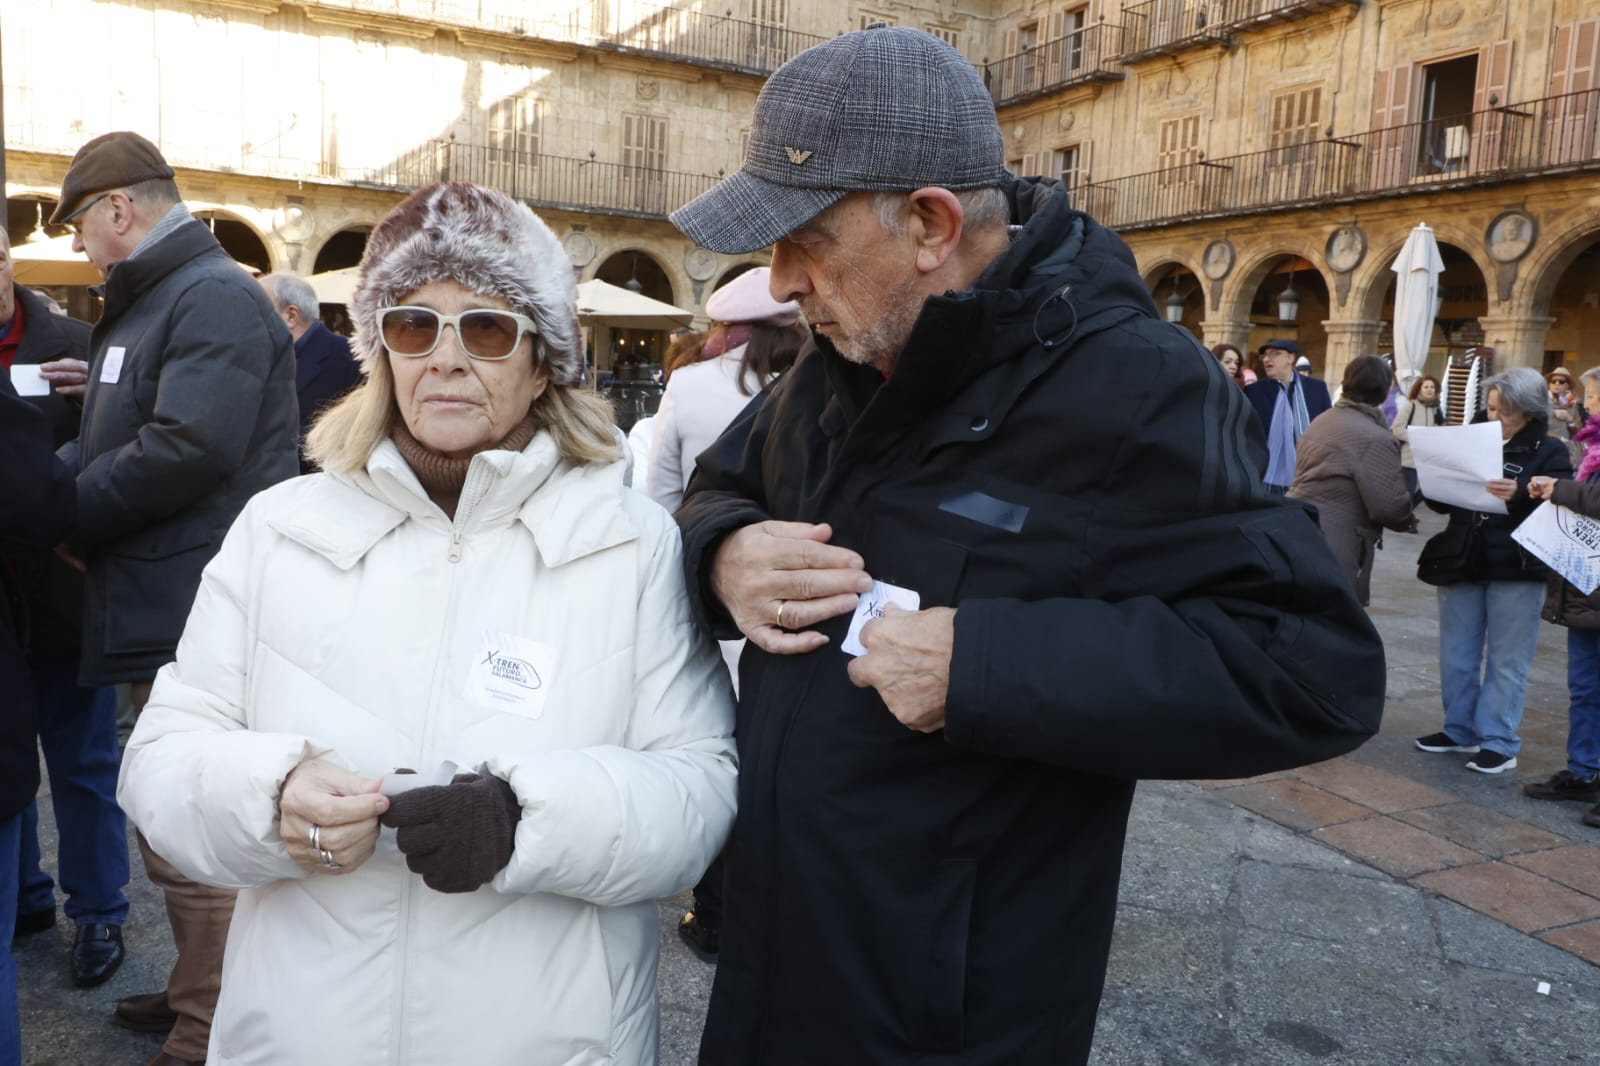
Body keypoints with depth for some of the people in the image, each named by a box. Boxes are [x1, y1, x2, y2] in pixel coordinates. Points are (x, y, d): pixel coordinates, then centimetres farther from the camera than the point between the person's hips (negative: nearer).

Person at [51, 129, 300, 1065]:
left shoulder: (216, 297, -13)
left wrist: (66, 514, -12)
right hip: (170, 609, 10)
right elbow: (106, 442, 20)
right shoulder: (153, 301, 20)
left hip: (194, 617, -10)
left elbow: (187, 449, -24)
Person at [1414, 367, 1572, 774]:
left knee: (1506, 661, 2)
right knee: (1457, 656, 12)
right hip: (1462, 563, 5)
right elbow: (1443, 501, 13)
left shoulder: (1550, 452, -2)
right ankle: (1460, 729, 25)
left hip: (1516, 571, -5)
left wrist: (1520, 494, -31)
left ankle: (1499, 743, 10)